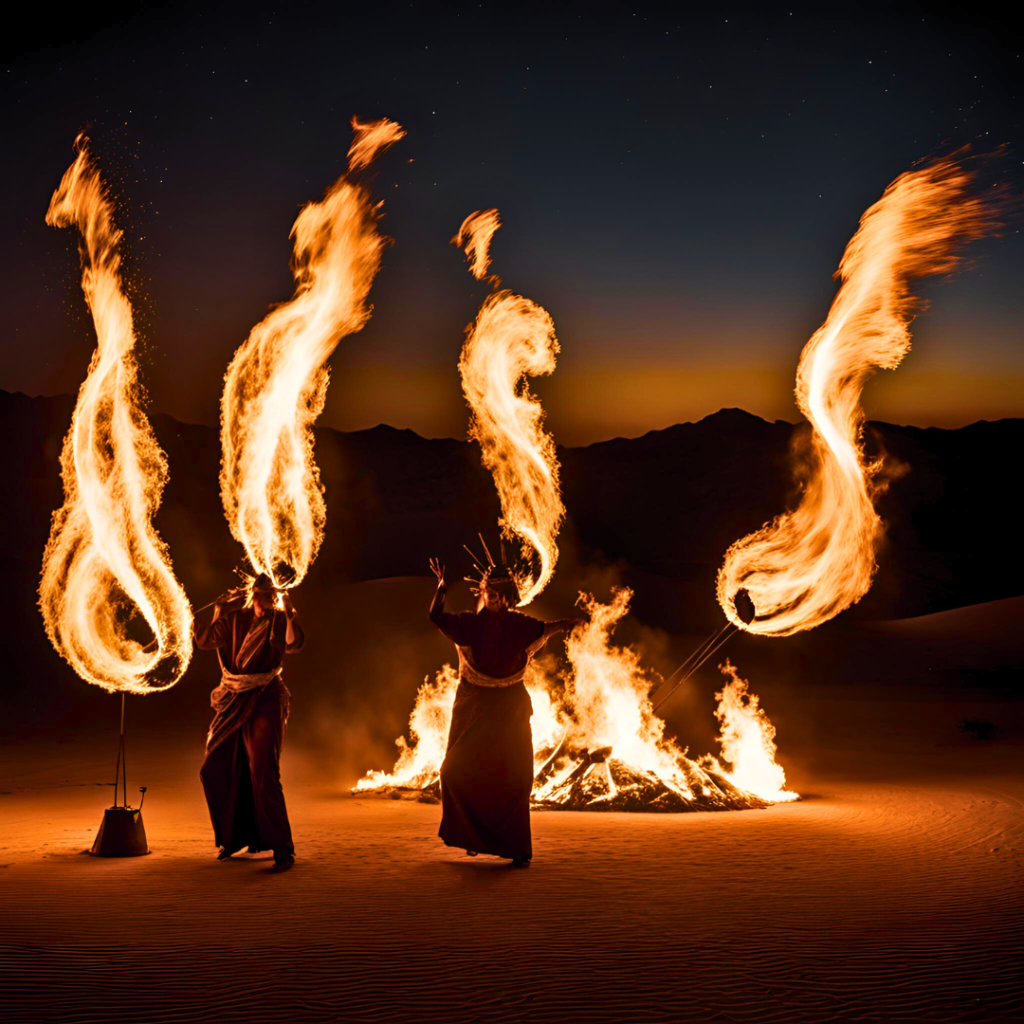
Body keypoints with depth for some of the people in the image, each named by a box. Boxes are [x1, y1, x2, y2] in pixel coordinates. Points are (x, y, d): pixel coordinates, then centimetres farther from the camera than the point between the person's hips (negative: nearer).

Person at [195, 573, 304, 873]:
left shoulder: (279, 621, -4)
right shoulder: (236, 618, 8)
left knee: (263, 773, -17)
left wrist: (288, 612, -37)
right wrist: (217, 617, -12)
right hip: (234, 702, 6)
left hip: (265, 702, -6)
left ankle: (283, 849, -13)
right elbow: (205, 642, 4)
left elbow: (294, 643, -23)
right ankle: (237, 836, 32)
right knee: (215, 770, 12)